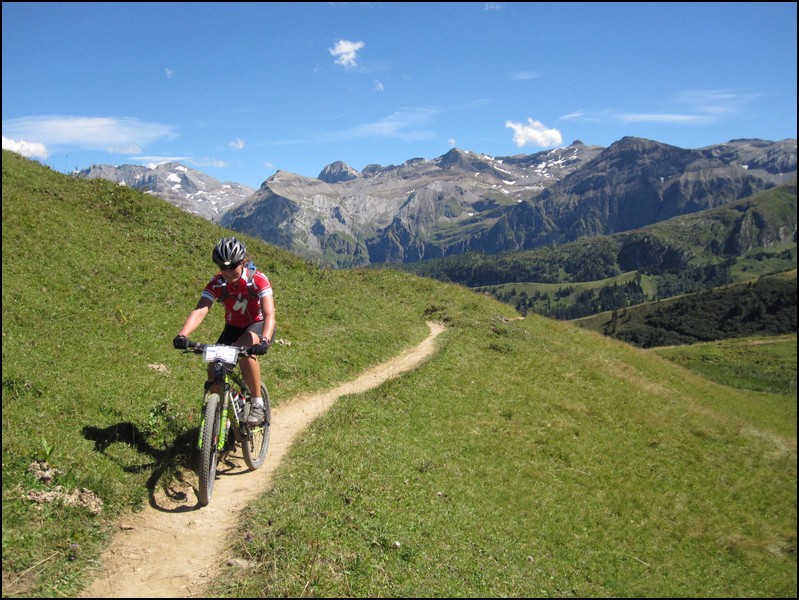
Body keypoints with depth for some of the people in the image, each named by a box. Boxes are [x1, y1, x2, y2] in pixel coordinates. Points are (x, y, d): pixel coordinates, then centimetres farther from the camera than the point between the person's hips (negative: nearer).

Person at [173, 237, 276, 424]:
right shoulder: (217, 284, -17)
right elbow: (199, 311, -30)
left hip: (258, 326, -4)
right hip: (233, 327, 4)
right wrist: (182, 335, -49)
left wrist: (264, 341, -56)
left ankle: (257, 403, -22)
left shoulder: (258, 280, -26)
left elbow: (269, 314, -37)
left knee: (245, 348, -37)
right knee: (214, 370, -14)